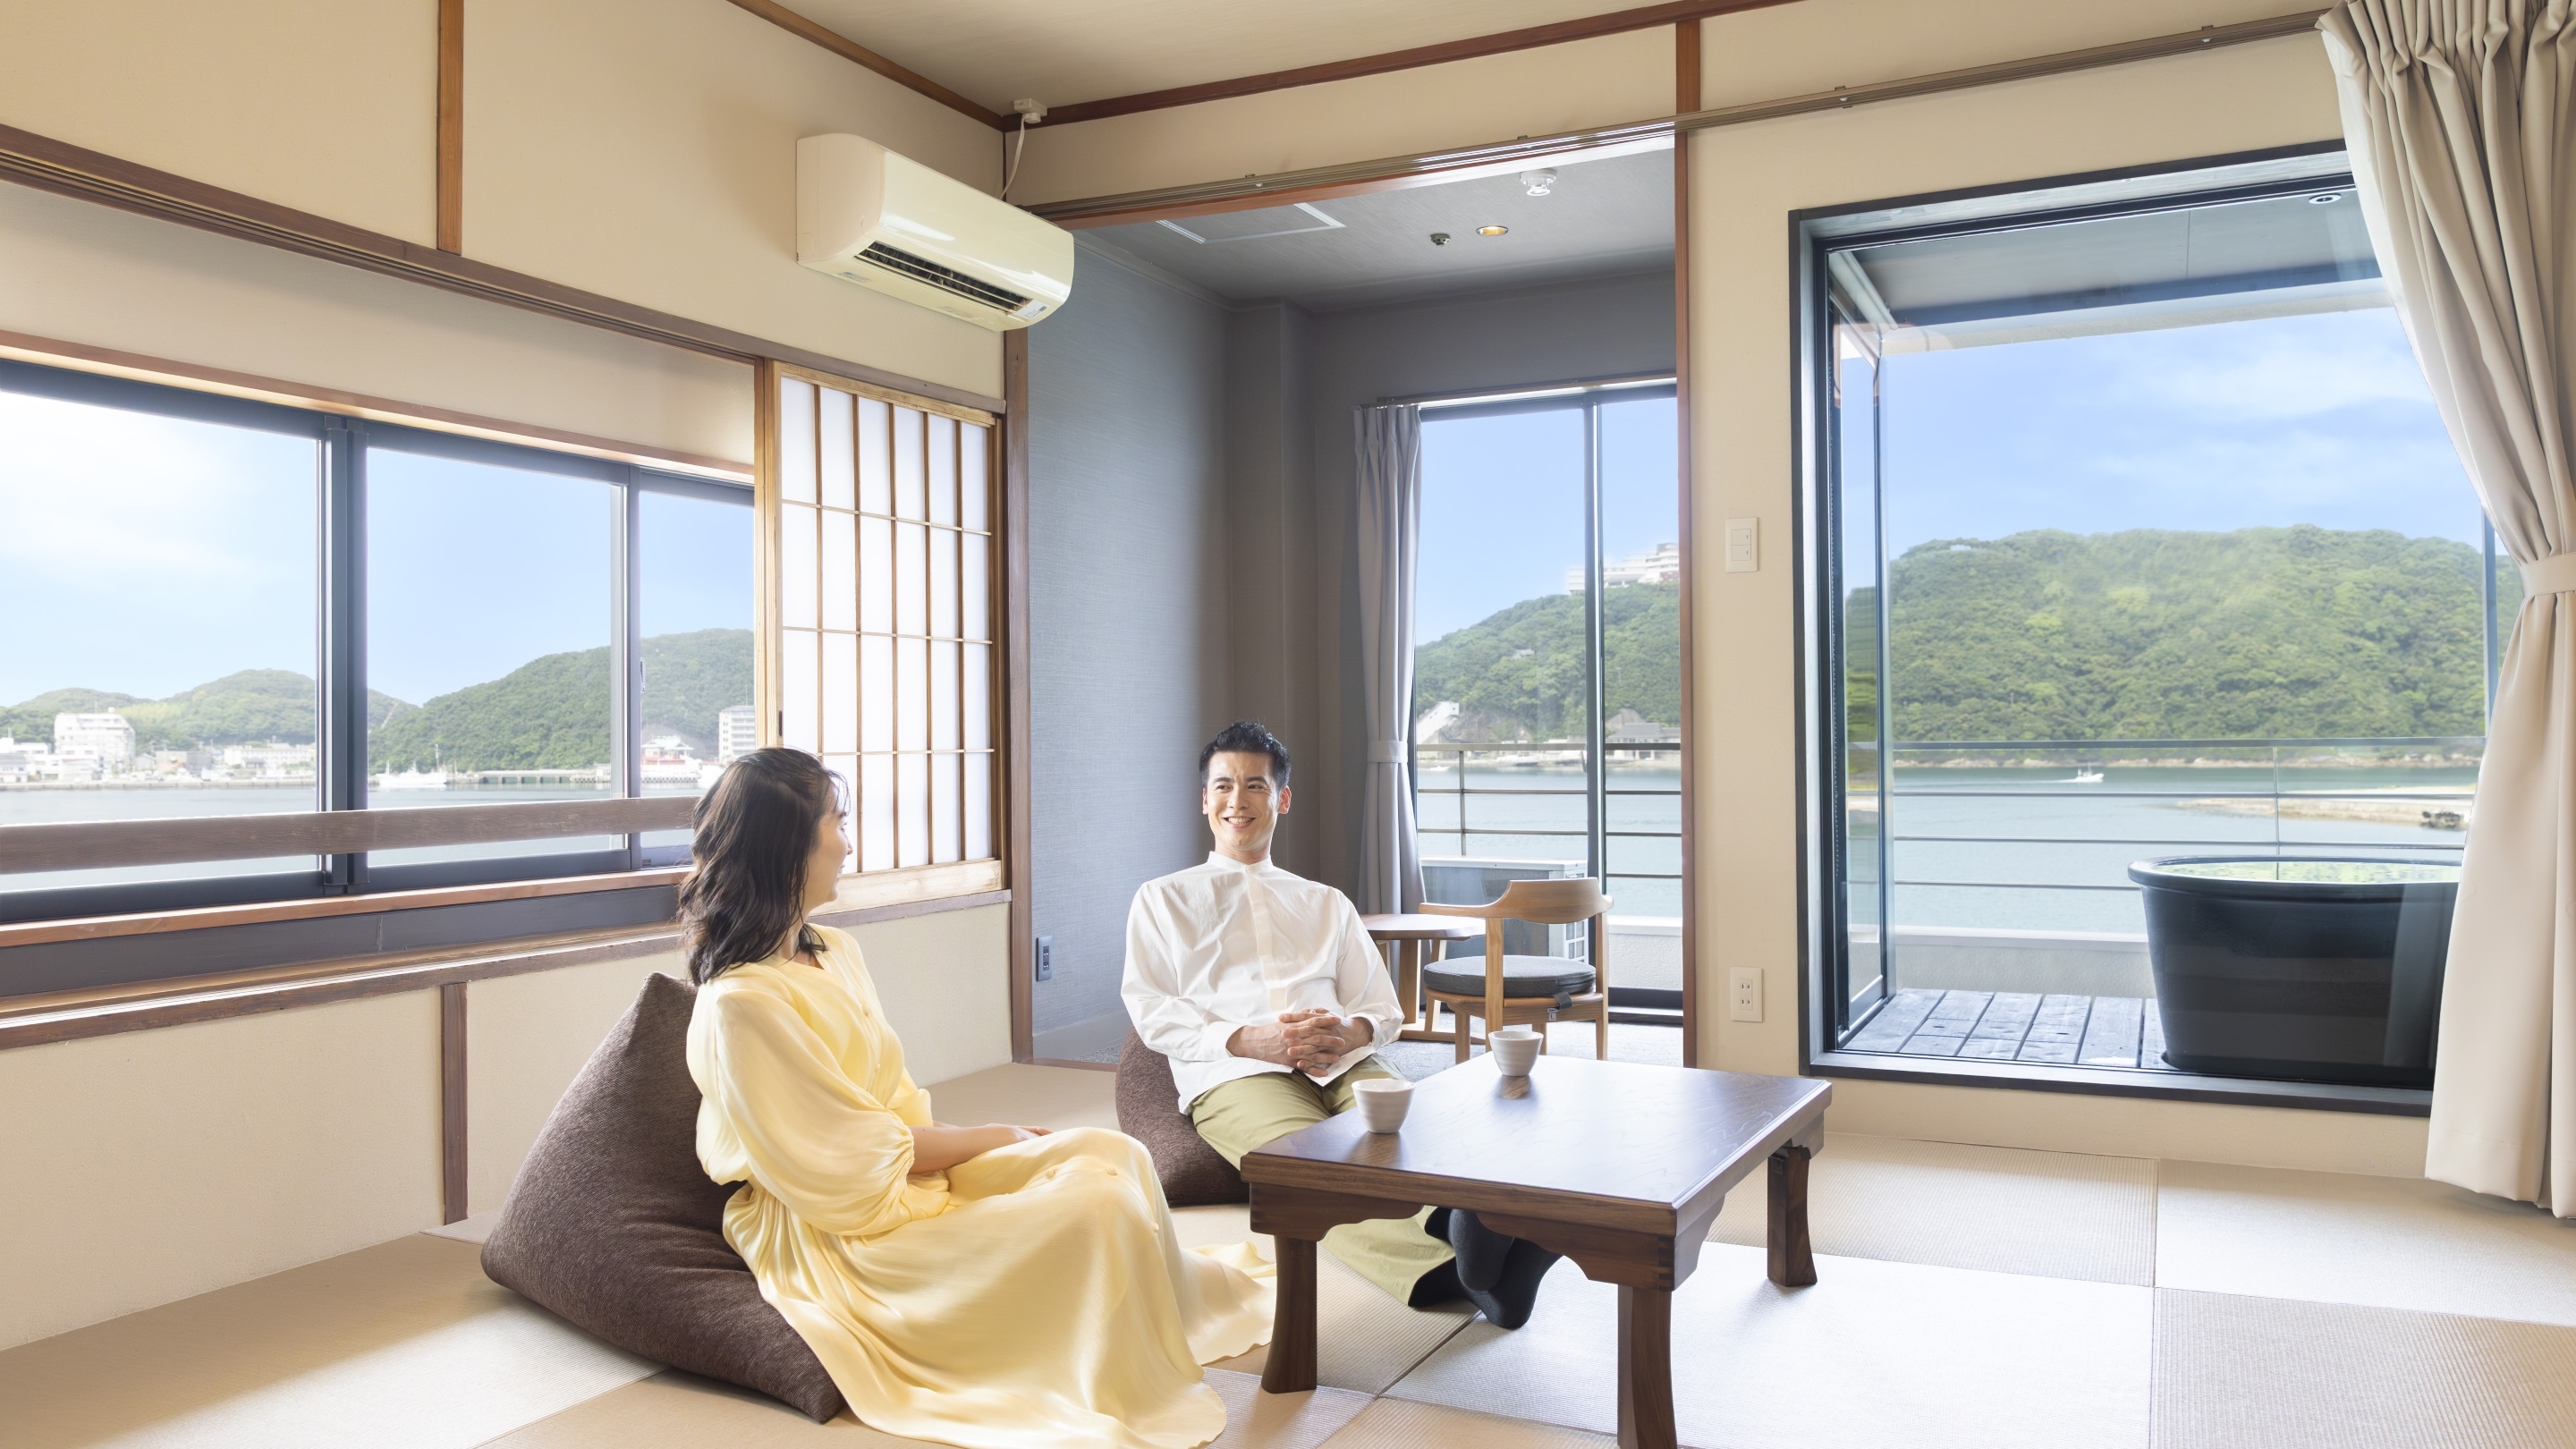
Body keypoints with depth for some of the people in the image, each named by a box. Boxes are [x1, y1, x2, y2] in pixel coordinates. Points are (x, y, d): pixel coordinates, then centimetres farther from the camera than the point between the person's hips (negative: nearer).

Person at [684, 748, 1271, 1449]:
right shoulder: (740, 1003, -22)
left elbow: (894, 1101, 8)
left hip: (906, 1172, 9)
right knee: (1098, 1205, -19)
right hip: (836, 1231, -8)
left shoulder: (834, 952, 6)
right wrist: (989, 1140, -6)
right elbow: (854, 1155, -17)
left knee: (1111, 1153, -9)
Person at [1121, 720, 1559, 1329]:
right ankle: (1459, 1270, -64)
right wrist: (1246, 1039, -11)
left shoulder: (1326, 904, 31)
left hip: (1343, 1065, 3)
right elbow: (1151, 1012, 8)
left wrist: (1350, 1033, -5)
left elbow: (1385, 1010, 22)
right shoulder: (1162, 900, 23)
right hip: (1233, 1073, -3)